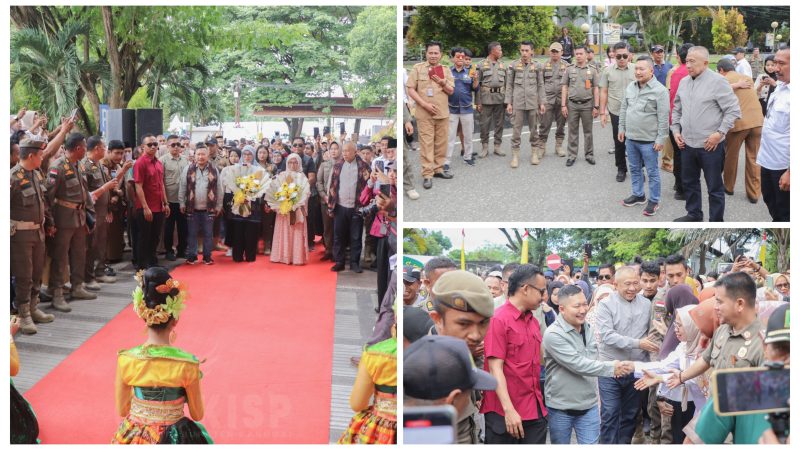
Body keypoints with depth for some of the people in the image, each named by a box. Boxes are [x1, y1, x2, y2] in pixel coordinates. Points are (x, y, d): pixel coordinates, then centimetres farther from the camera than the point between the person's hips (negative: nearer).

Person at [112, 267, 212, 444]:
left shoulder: (125, 360, -14)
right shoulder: (187, 364, -19)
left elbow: (122, 411, -1)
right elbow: (197, 415, -6)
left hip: (135, 438, 2)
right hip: (174, 439, -2)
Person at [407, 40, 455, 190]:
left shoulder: (446, 70, 9)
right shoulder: (418, 68, 0)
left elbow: (451, 91, 7)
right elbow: (410, 89, -4)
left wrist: (443, 83, -15)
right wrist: (424, 104, -14)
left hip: (443, 113, 4)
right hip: (424, 114, -4)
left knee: (441, 142, 9)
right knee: (426, 143, -4)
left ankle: (438, 168, 22)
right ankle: (427, 174, -3)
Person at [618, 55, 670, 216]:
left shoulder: (660, 90, -16)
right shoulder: (630, 87, 5)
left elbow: (663, 118, -15)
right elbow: (623, 109, 15)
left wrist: (661, 139, -16)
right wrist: (621, 128, 13)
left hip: (648, 140, -6)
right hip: (630, 138, 6)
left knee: (652, 172, 5)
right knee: (634, 169, 19)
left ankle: (654, 201, 17)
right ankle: (638, 195, 35)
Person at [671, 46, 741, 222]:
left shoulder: (717, 81, -12)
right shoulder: (683, 82, 7)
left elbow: (734, 110, -12)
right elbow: (677, 109, 19)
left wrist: (720, 133, -17)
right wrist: (676, 130, 7)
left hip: (710, 145, -6)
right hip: (687, 143, 6)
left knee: (714, 186, 3)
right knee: (689, 181, 18)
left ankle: (716, 221, 14)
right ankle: (694, 214, 35)